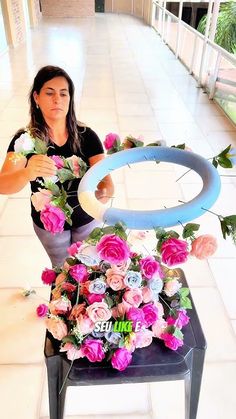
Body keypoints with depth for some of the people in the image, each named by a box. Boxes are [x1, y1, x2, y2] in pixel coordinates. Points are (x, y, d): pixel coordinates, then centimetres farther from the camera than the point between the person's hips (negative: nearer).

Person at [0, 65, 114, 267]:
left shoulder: (87, 136, -17)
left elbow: (105, 180, -24)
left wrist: (104, 192, -49)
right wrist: (27, 173, -57)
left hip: (86, 218, 0)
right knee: (62, 268, 25)